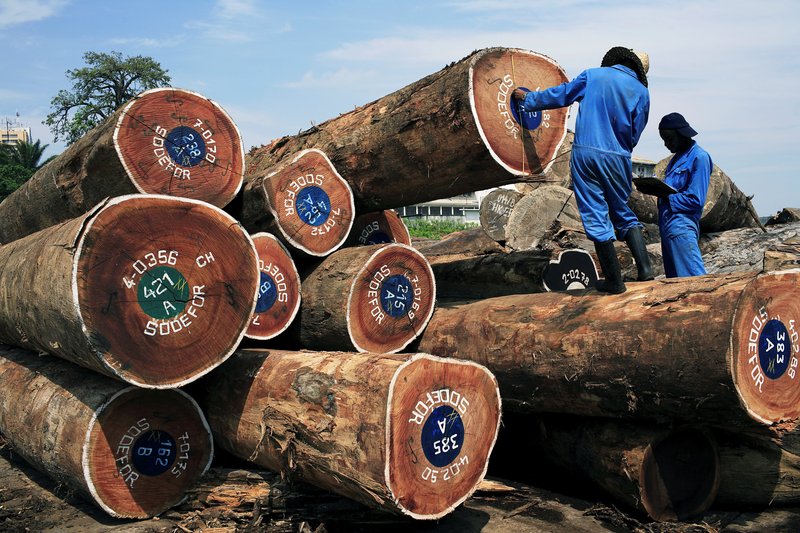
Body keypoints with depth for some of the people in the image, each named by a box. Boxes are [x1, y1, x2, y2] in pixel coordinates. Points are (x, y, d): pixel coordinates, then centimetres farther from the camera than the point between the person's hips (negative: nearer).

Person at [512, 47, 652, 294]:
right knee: (623, 213, 19)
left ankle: (614, 280, 5)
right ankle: (645, 268, 10)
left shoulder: (592, 75, 5)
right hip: (618, 158, 2)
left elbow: (558, 95, 13)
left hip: (584, 154, -2)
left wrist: (528, 98, 29)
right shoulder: (641, 91, 7)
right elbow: (634, 135, 7)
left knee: (596, 217, 2)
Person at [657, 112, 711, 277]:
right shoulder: (677, 157, 19)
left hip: (681, 227, -9)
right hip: (667, 225, 9)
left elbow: (696, 200, -14)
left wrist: (665, 196, -15)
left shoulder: (699, 157, -8)